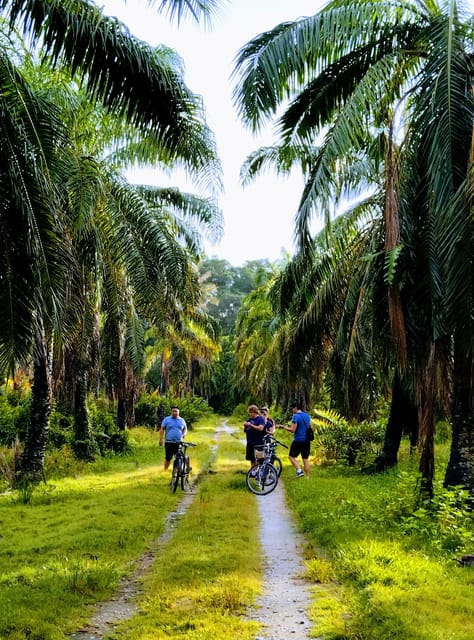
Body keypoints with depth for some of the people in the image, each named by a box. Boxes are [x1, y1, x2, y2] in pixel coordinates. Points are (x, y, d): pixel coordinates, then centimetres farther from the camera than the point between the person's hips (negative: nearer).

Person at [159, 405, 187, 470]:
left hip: (179, 443, 2)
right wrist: (161, 439, -5)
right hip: (169, 442, -2)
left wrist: (184, 434, 0)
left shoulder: (182, 420, 11)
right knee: (168, 458, -1)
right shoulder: (167, 419, 3)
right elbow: (162, 429, 2)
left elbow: (185, 428, 22)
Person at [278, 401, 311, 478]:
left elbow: (293, 430, -18)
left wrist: (284, 427, -5)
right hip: (307, 440, 7)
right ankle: (307, 477, 8)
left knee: (291, 456, 6)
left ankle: (299, 471, -11)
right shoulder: (307, 416, 11)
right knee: (305, 459, 10)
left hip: (298, 440, -7)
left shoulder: (295, 416, -13)